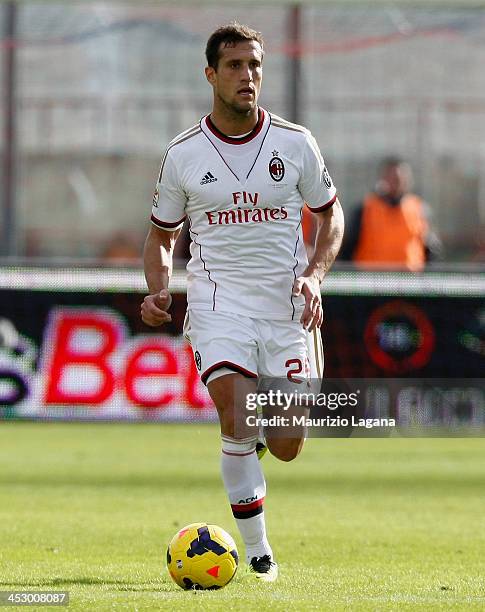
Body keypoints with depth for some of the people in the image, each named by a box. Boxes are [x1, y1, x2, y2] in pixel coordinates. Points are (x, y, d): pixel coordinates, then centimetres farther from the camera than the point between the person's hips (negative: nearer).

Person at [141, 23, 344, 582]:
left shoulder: (295, 143, 2)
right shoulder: (183, 153, 2)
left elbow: (330, 215, 13)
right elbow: (161, 235, 13)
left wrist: (314, 274, -5)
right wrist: (157, 290, -5)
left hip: (287, 306, 1)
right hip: (219, 302, -1)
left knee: (286, 447, 0)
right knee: (237, 415, -24)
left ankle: (262, 429, 40)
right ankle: (257, 550, -13)